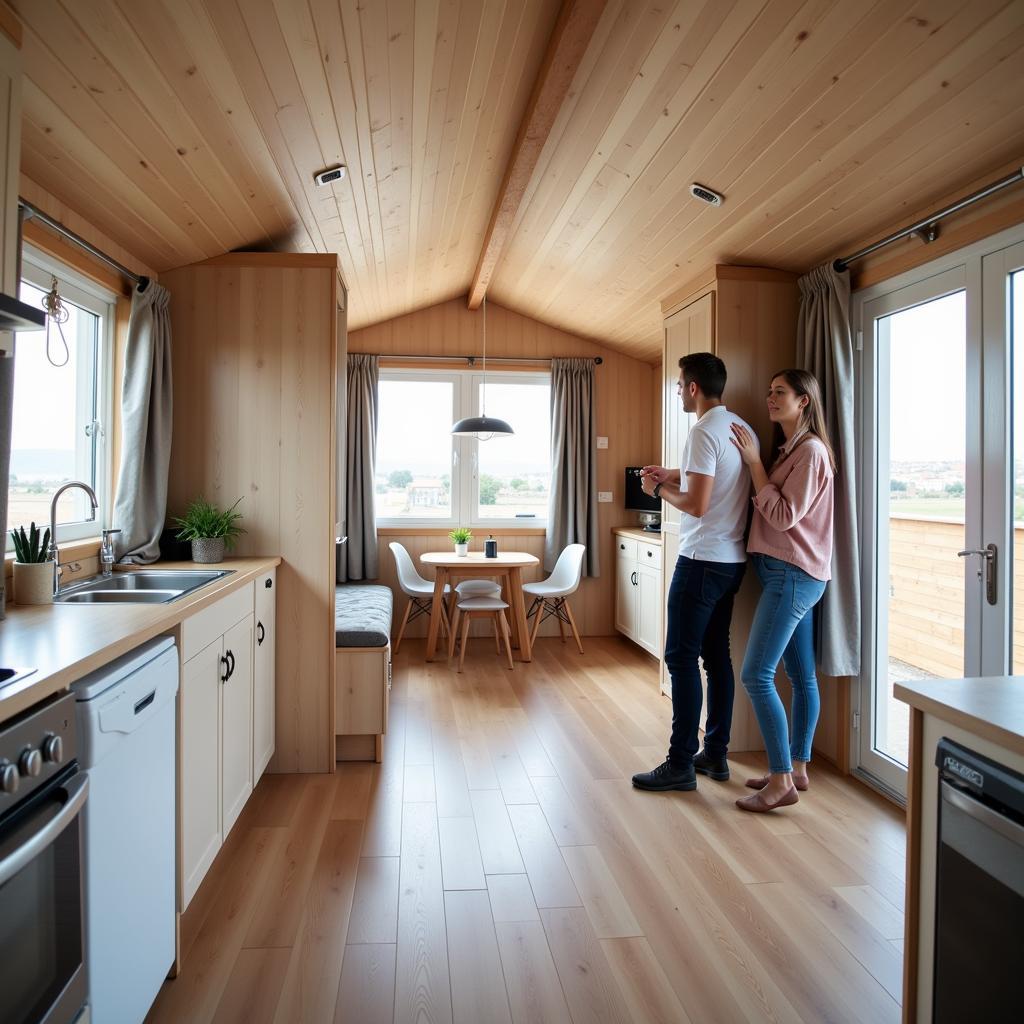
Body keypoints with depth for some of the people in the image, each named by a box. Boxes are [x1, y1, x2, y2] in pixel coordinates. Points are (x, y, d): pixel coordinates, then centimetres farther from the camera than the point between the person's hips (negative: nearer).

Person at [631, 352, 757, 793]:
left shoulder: (703, 432, -16)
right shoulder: (741, 429, 13)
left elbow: (697, 504, -22)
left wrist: (659, 489, -5)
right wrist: (675, 475, 18)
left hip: (703, 560, -10)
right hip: (732, 560, 10)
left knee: (681, 658, -3)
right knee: (716, 655, 14)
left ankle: (681, 764, 4)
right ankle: (716, 754, 23)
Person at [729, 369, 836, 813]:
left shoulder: (811, 450, -13)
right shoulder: (789, 449, 17)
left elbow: (783, 517, -18)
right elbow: (772, 511, 10)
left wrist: (754, 462, -14)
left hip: (793, 575, -10)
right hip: (793, 575, 10)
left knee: (756, 675, -10)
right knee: (801, 676, 13)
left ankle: (781, 781, -3)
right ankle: (796, 769, 21)